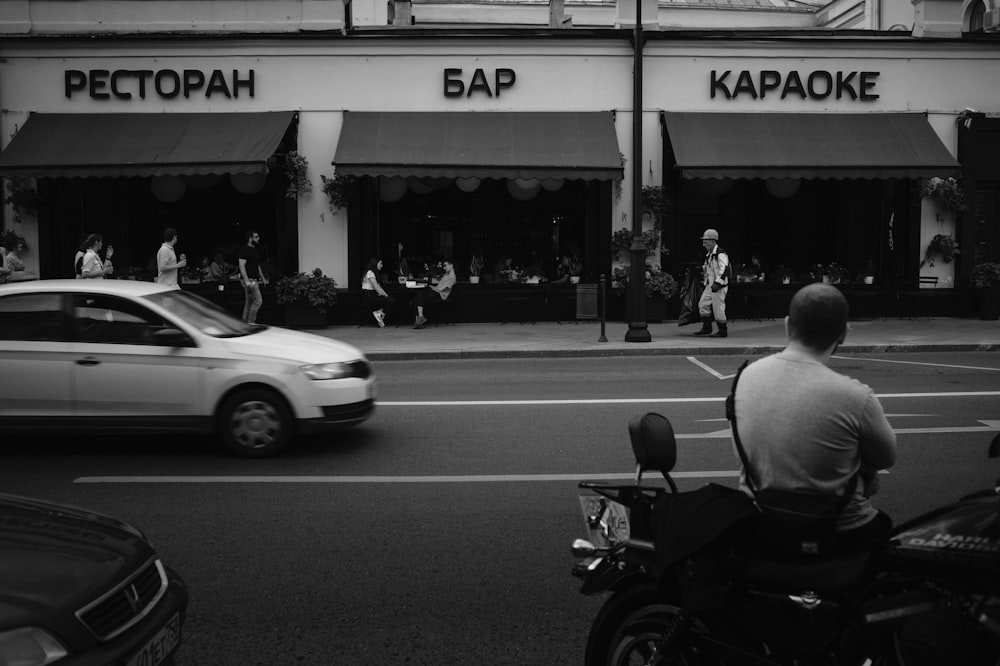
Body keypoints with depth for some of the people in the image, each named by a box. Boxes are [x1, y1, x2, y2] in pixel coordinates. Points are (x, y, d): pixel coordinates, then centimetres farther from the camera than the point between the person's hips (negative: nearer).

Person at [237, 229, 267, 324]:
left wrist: (263, 279, 22)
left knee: (249, 303, 11)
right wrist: (246, 280, -26)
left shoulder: (255, 250, 18)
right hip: (249, 280, -10)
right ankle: (250, 323, -9)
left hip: (254, 280, 10)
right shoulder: (244, 250, -11)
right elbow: (241, 265, -18)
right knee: (258, 301, -14)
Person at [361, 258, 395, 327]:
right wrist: (385, 296, -13)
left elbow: (379, 287, 15)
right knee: (390, 301, -16)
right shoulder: (370, 273, -12)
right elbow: (376, 288, -16)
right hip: (368, 296, -10)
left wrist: (386, 295, 5)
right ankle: (378, 313, -5)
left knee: (391, 299, -2)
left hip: (372, 295, 10)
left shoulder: (374, 273, 19)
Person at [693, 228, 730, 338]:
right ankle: (707, 328, 14)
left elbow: (724, 269, -23)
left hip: (719, 285, -10)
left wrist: (717, 283, -27)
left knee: (718, 307, -5)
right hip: (710, 285, 10)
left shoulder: (720, 254, -15)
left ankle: (723, 331, 5)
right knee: (703, 304, 7)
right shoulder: (709, 254, 15)